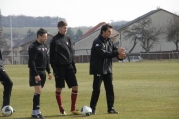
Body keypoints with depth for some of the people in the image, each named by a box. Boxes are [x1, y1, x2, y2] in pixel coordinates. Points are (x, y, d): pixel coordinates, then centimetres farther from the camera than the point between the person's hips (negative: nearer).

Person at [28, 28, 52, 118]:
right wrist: (35, 74, -22)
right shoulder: (33, 47, -12)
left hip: (42, 72, 8)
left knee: (38, 91, 7)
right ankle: (36, 112, -12)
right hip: (36, 72, -8)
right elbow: (31, 62, -17)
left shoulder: (44, 46, 14)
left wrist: (49, 72, 13)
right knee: (38, 91, -14)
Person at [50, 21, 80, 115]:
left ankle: (73, 109, 7)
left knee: (75, 87, -1)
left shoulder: (67, 38, 11)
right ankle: (61, 109, 10)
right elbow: (52, 56, -9)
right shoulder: (55, 40, -7)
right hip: (60, 67, -6)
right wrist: (55, 69, -15)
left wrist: (73, 66, 13)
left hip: (69, 67, 6)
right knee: (59, 89, 1)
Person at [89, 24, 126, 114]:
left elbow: (115, 51, 6)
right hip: (98, 70, -7)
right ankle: (92, 109, 5)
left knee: (110, 89, 5)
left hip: (108, 69, 7)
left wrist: (120, 55, -18)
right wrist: (117, 52, -26)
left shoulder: (109, 41, 9)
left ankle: (111, 108, 10)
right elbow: (104, 54, -25)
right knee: (96, 89, -5)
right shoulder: (97, 42, -15)